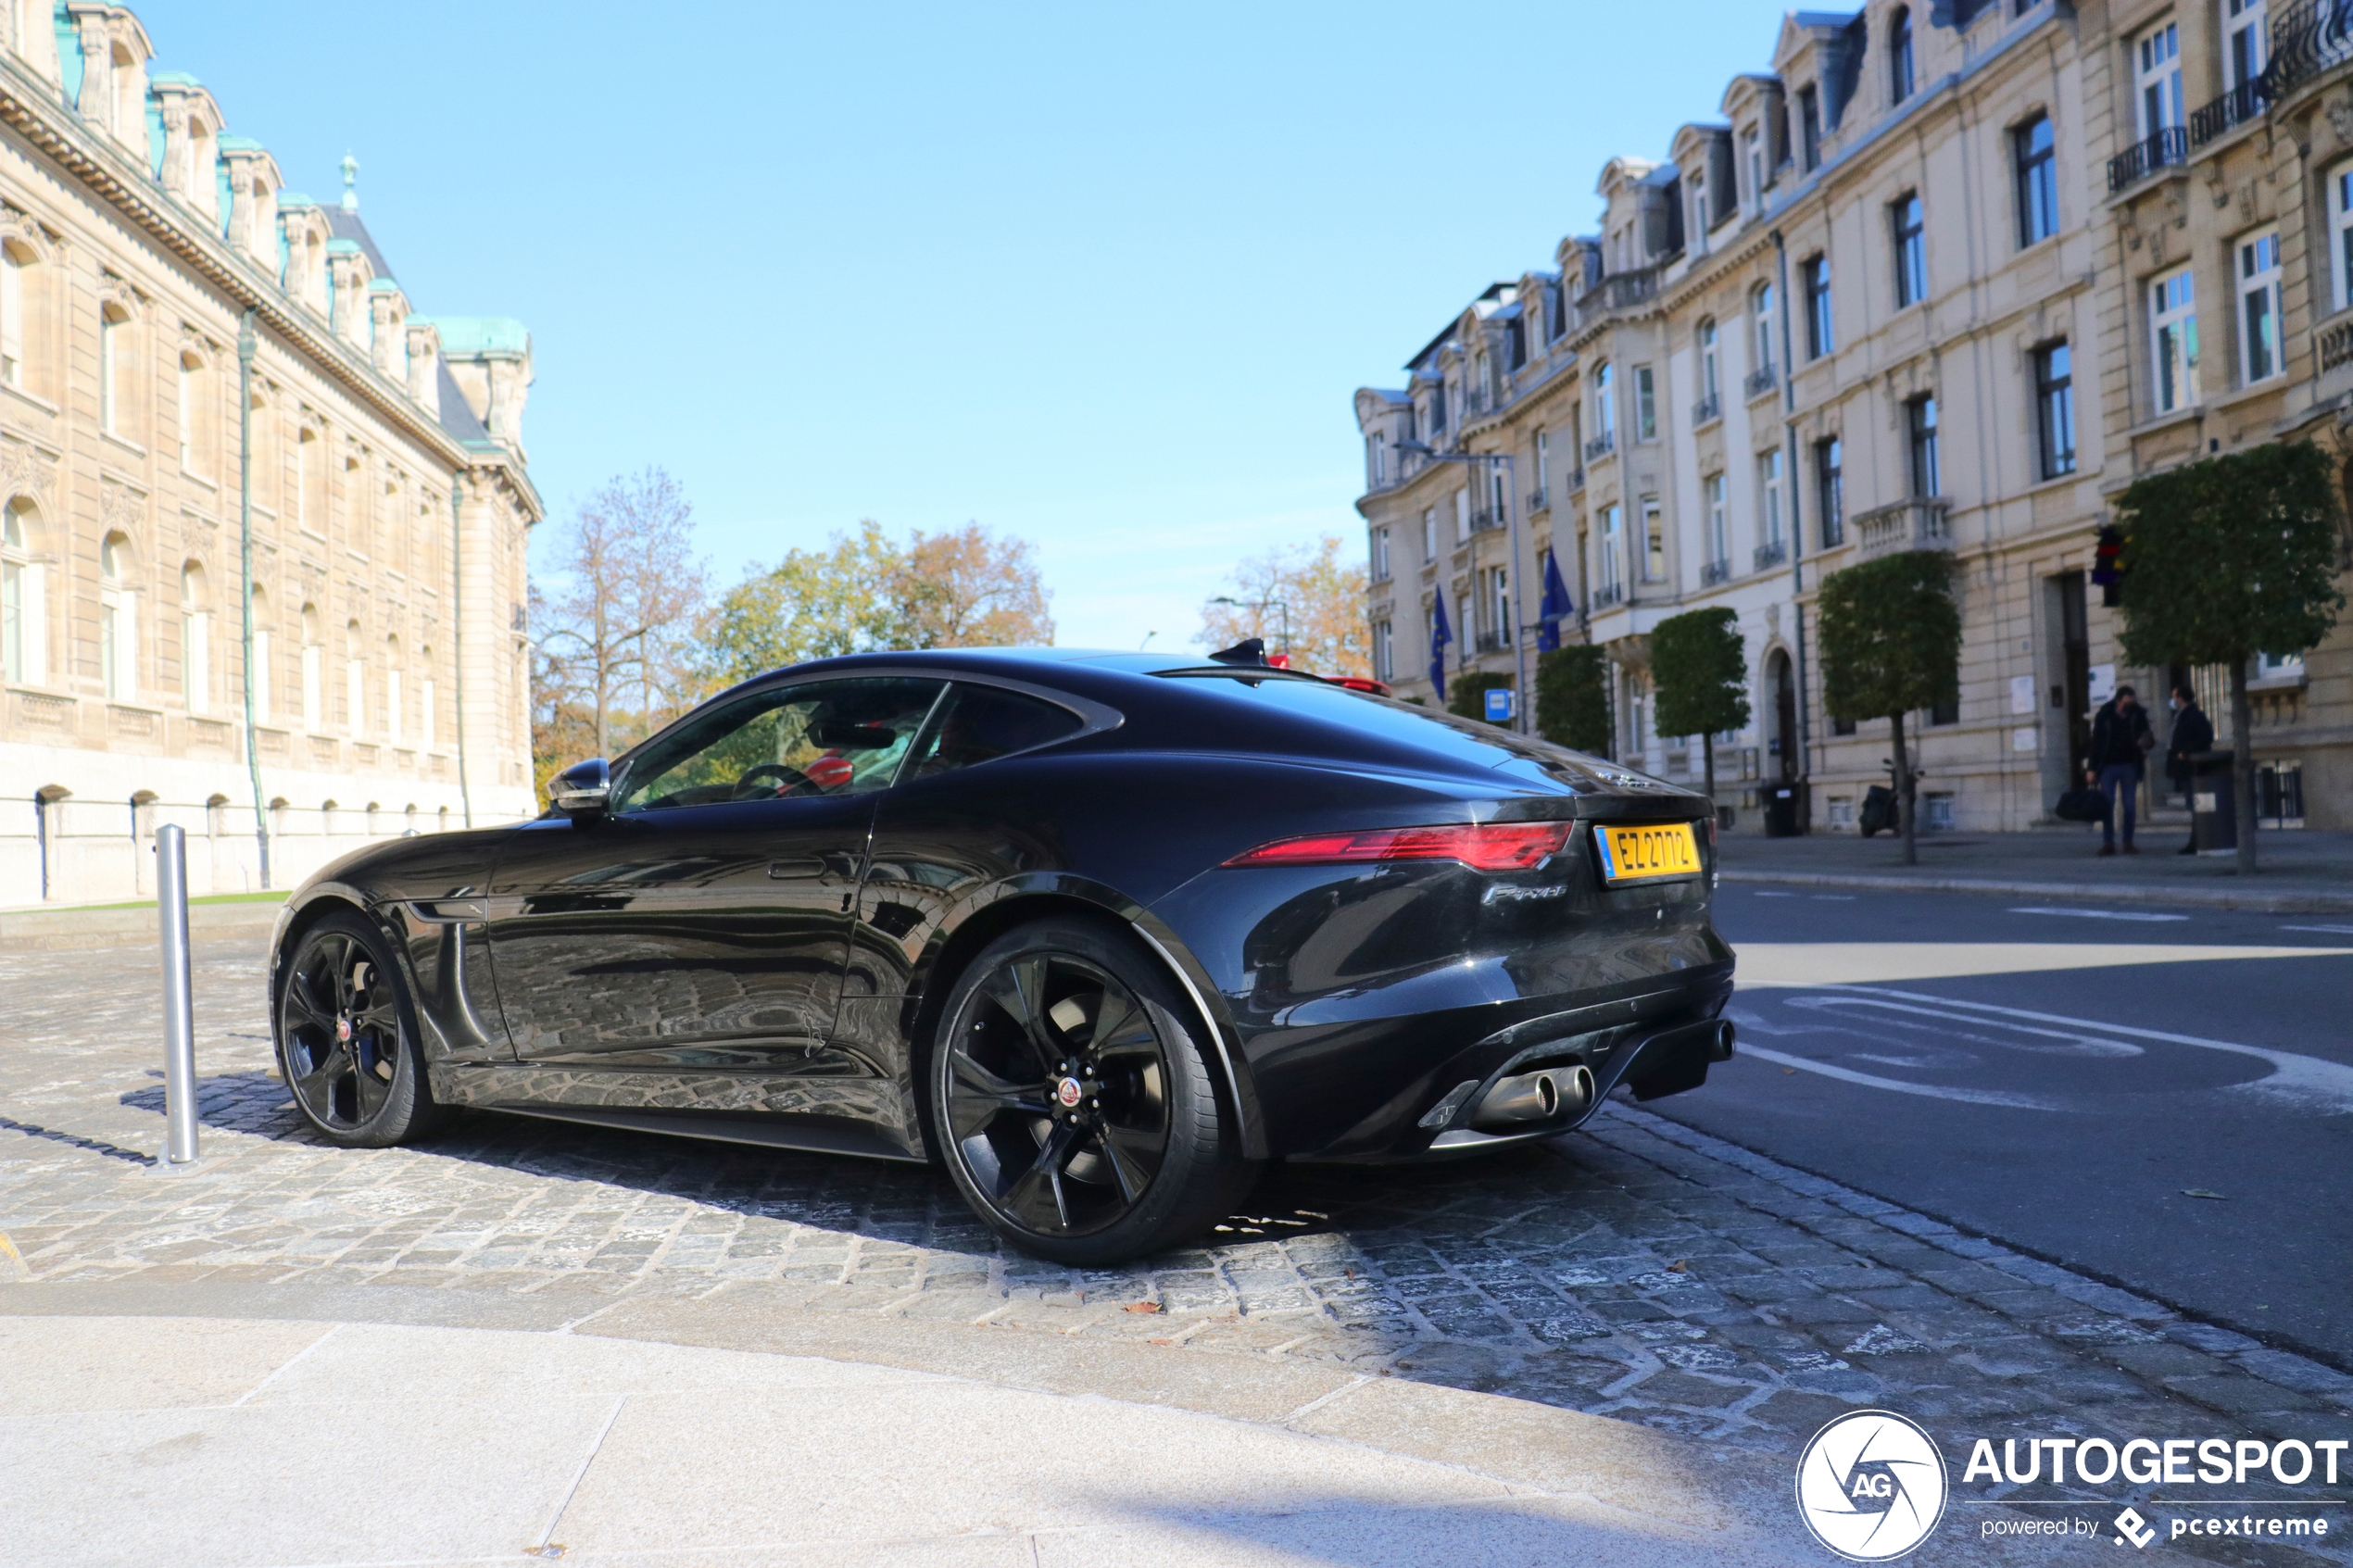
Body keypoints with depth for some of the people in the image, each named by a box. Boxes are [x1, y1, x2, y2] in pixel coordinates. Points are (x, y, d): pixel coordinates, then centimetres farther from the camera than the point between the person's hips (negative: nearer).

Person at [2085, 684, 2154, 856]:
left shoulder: (2138, 714, -2)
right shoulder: (2104, 715, -5)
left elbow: (2145, 736, 6)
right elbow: (2096, 742, -1)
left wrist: (2147, 743, -19)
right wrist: (2091, 768, -4)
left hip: (2129, 766, 1)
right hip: (2108, 766, -1)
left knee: (2130, 805, 2)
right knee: (2107, 805, -3)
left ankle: (2128, 842, 9)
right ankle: (2108, 842, 1)